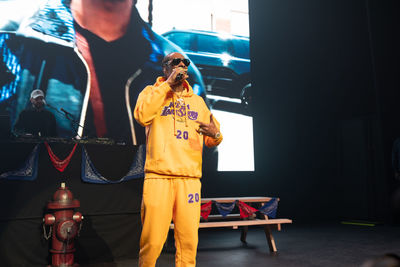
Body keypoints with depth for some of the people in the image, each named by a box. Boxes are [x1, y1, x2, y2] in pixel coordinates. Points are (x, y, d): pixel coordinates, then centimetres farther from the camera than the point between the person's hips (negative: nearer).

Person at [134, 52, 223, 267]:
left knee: (188, 240, 1)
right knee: (153, 240, -4)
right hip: (158, 176, -3)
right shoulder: (152, 92, 12)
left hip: (190, 178, 3)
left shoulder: (197, 101, 20)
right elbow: (142, 116, -11)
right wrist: (167, 84, -8)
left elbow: (212, 140, 17)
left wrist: (214, 135, -8)